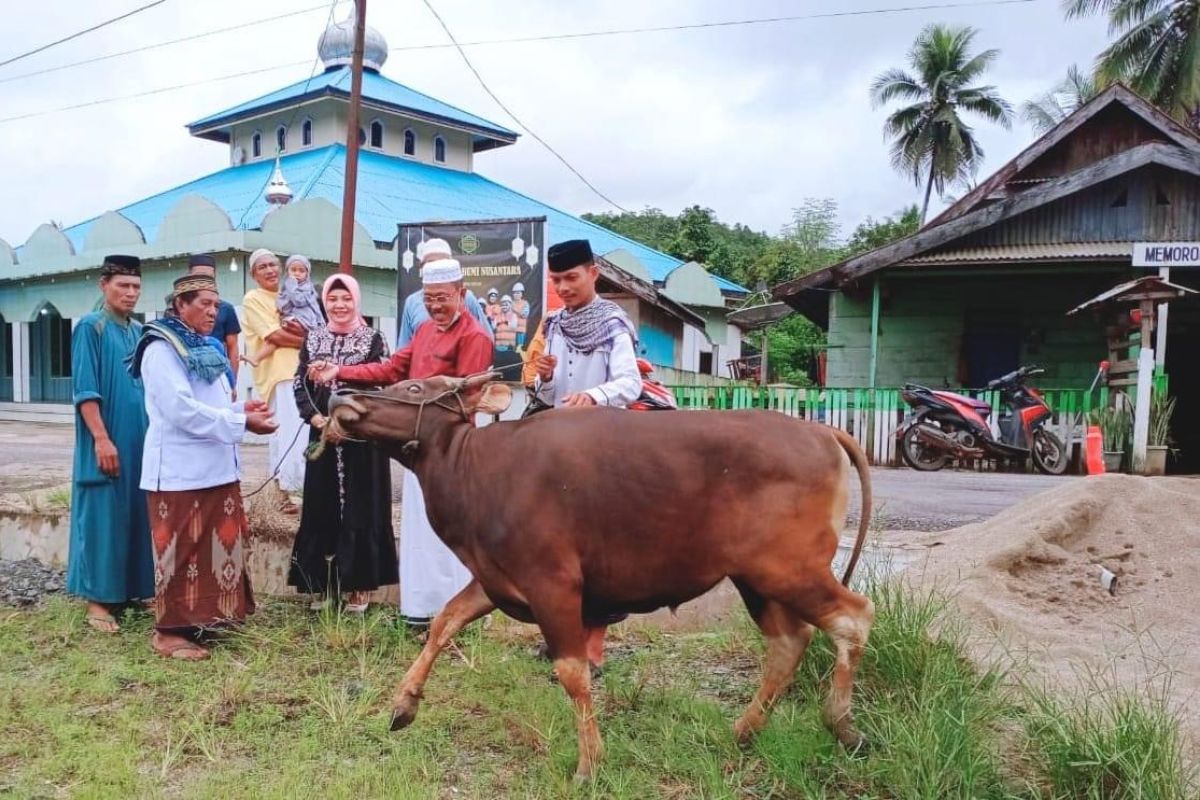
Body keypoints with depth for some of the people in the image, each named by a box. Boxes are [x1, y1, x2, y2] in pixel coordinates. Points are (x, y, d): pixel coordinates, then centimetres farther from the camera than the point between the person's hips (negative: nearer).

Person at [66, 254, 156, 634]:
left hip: (141, 442, 6)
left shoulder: (140, 332, 13)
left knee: (137, 516, 10)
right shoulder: (90, 327, -6)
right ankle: (97, 599, 6)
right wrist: (101, 438, -19)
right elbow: (85, 389, -12)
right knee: (103, 517, -2)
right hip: (107, 443, -6)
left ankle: (133, 587, 20)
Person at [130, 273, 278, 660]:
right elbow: (182, 410, -21)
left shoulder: (206, 349, 17)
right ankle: (171, 630, 9)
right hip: (179, 470, -8)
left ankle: (200, 616, 24)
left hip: (215, 467, 9)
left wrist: (240, 408, 2)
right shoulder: (162, 349, -11)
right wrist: (242, 422, -20)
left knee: (216, 547, 11)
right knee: (182, 551, -1)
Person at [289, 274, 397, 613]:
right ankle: (321, 582, 17)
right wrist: (316, 417, -10)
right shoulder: (313, 338, 9)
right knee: (321, 506, 7)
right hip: (323, 434, 3)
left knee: (361, 506, 1)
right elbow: (300, 384, 5)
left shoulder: (372, 339, -1)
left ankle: (359, 583, 9)